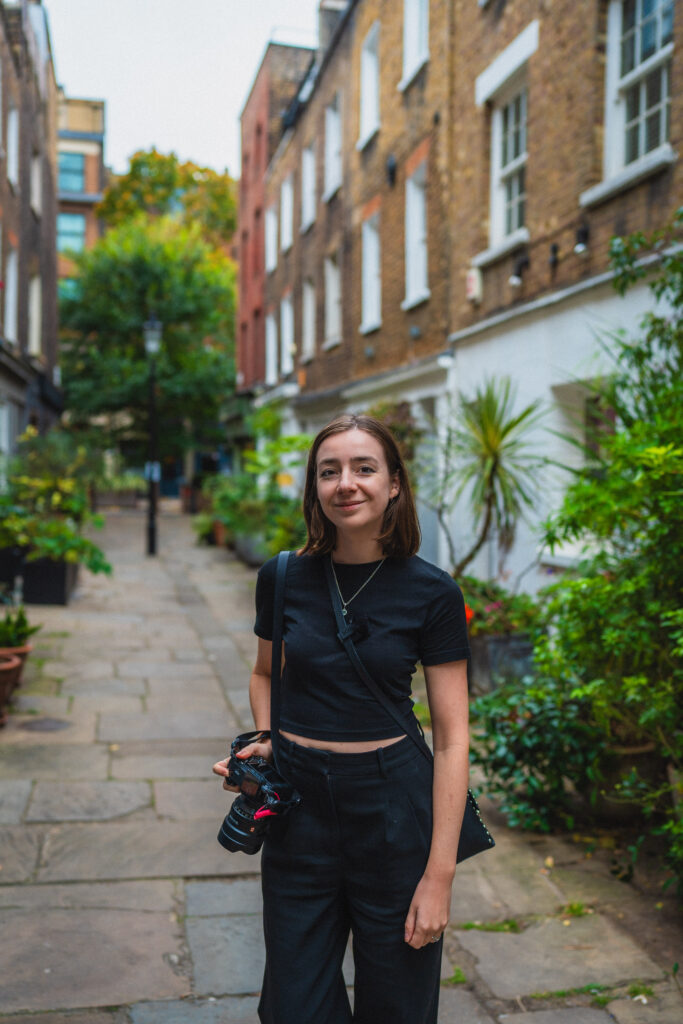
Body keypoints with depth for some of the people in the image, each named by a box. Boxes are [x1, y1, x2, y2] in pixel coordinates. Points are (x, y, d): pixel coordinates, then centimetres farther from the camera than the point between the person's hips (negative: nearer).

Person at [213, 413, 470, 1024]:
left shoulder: (431, 592, -10)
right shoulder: (283, 578, -3)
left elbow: (451, 738, -8)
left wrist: (440, 873, -11)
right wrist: (264, 742, -3)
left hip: (392, 809, -2)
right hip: (299, 801, 2)